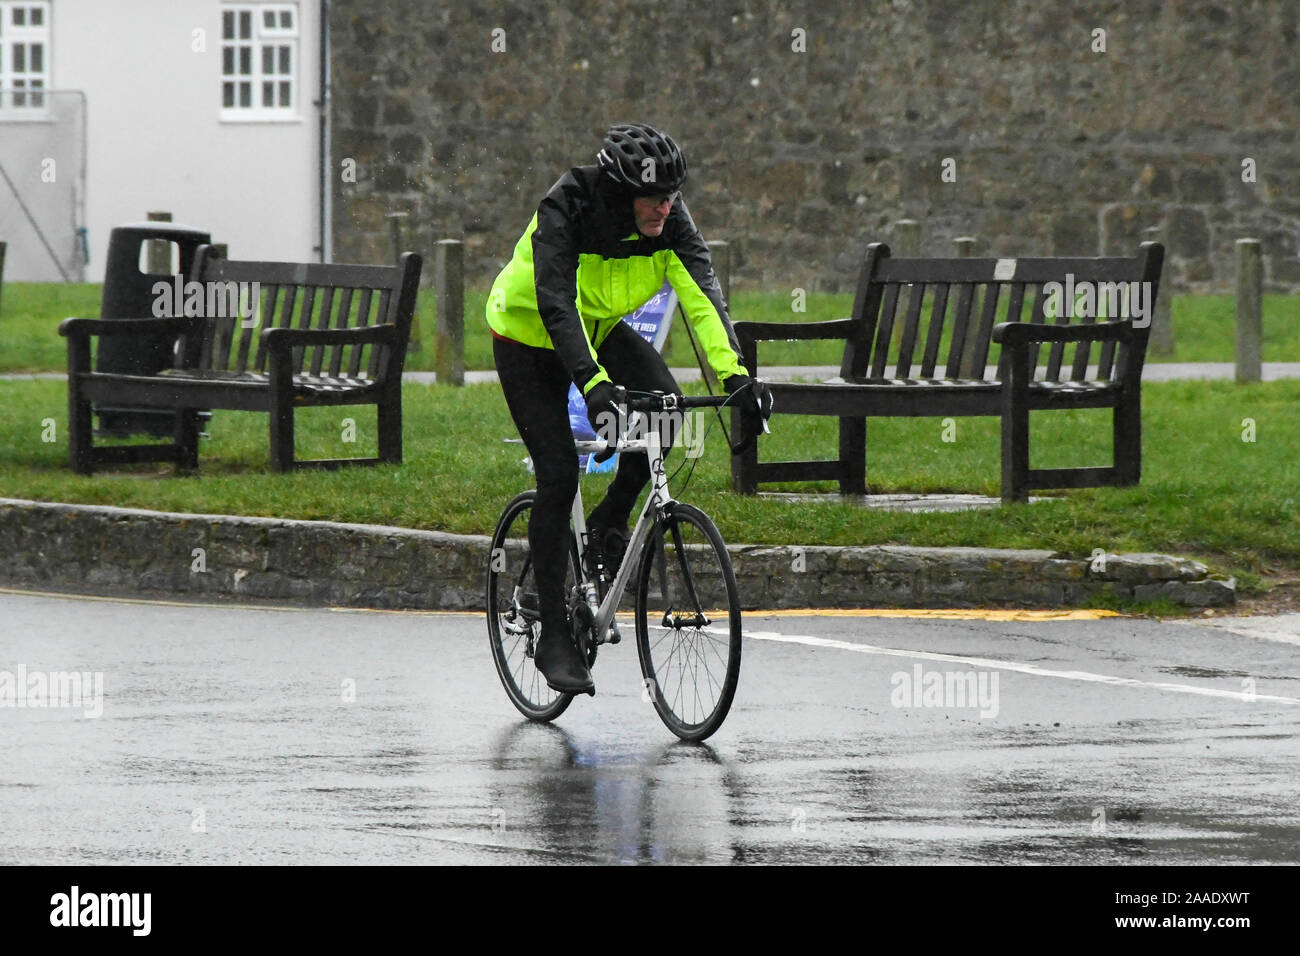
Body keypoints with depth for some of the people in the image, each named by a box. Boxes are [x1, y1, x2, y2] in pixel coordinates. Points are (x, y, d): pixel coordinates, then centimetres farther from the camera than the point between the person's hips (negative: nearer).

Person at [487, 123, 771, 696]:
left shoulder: (669, 220, -19)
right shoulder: (564, 212, -33)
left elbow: (702, 293, -28)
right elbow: (557, 306, -43)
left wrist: (733, 373, -43)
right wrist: (594, 385, -57)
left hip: (601, 329, 5)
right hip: (530, 334, -5)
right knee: (558, 475, -14)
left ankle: (610, 524, 1)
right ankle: (554, 638, -6)